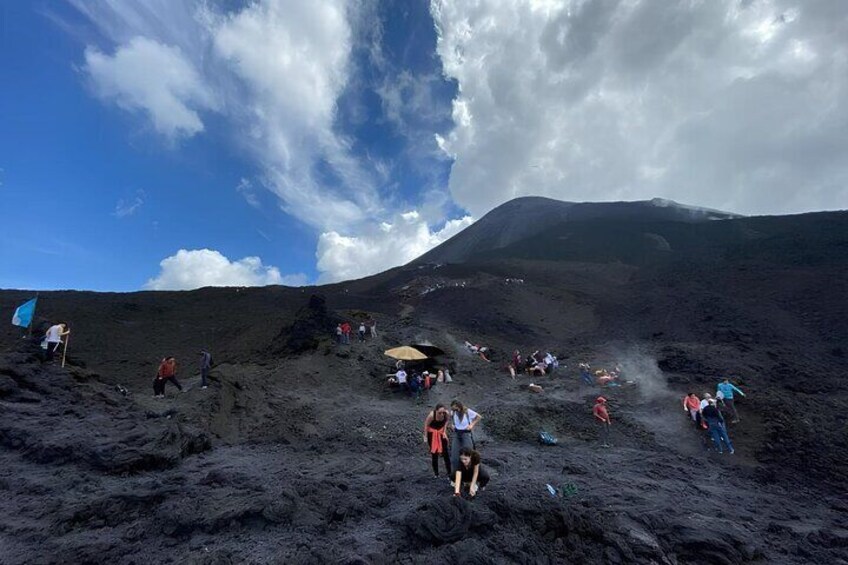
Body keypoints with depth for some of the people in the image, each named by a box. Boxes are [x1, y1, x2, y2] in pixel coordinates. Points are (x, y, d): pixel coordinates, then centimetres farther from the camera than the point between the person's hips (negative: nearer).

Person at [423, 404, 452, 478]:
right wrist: (425, 437, -11)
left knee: (445, 452, 0)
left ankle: (449, 473, 10)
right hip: (432, 432, -2)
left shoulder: (447, 413, -28)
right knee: (434, 453, 6)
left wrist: (444, 432, -5)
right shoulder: (431, 415, -36)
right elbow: (426, 425, -18)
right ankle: (436, 473, 22)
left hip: (441, 431, 2)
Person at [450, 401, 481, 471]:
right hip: (456, 433, 4)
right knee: (454, 454, 4)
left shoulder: (468, 412, -18)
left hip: (466, 433, -4)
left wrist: (472, 425, -7)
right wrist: (452, 424, 5)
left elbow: (479, 417, -4)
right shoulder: (453, 412, -6)